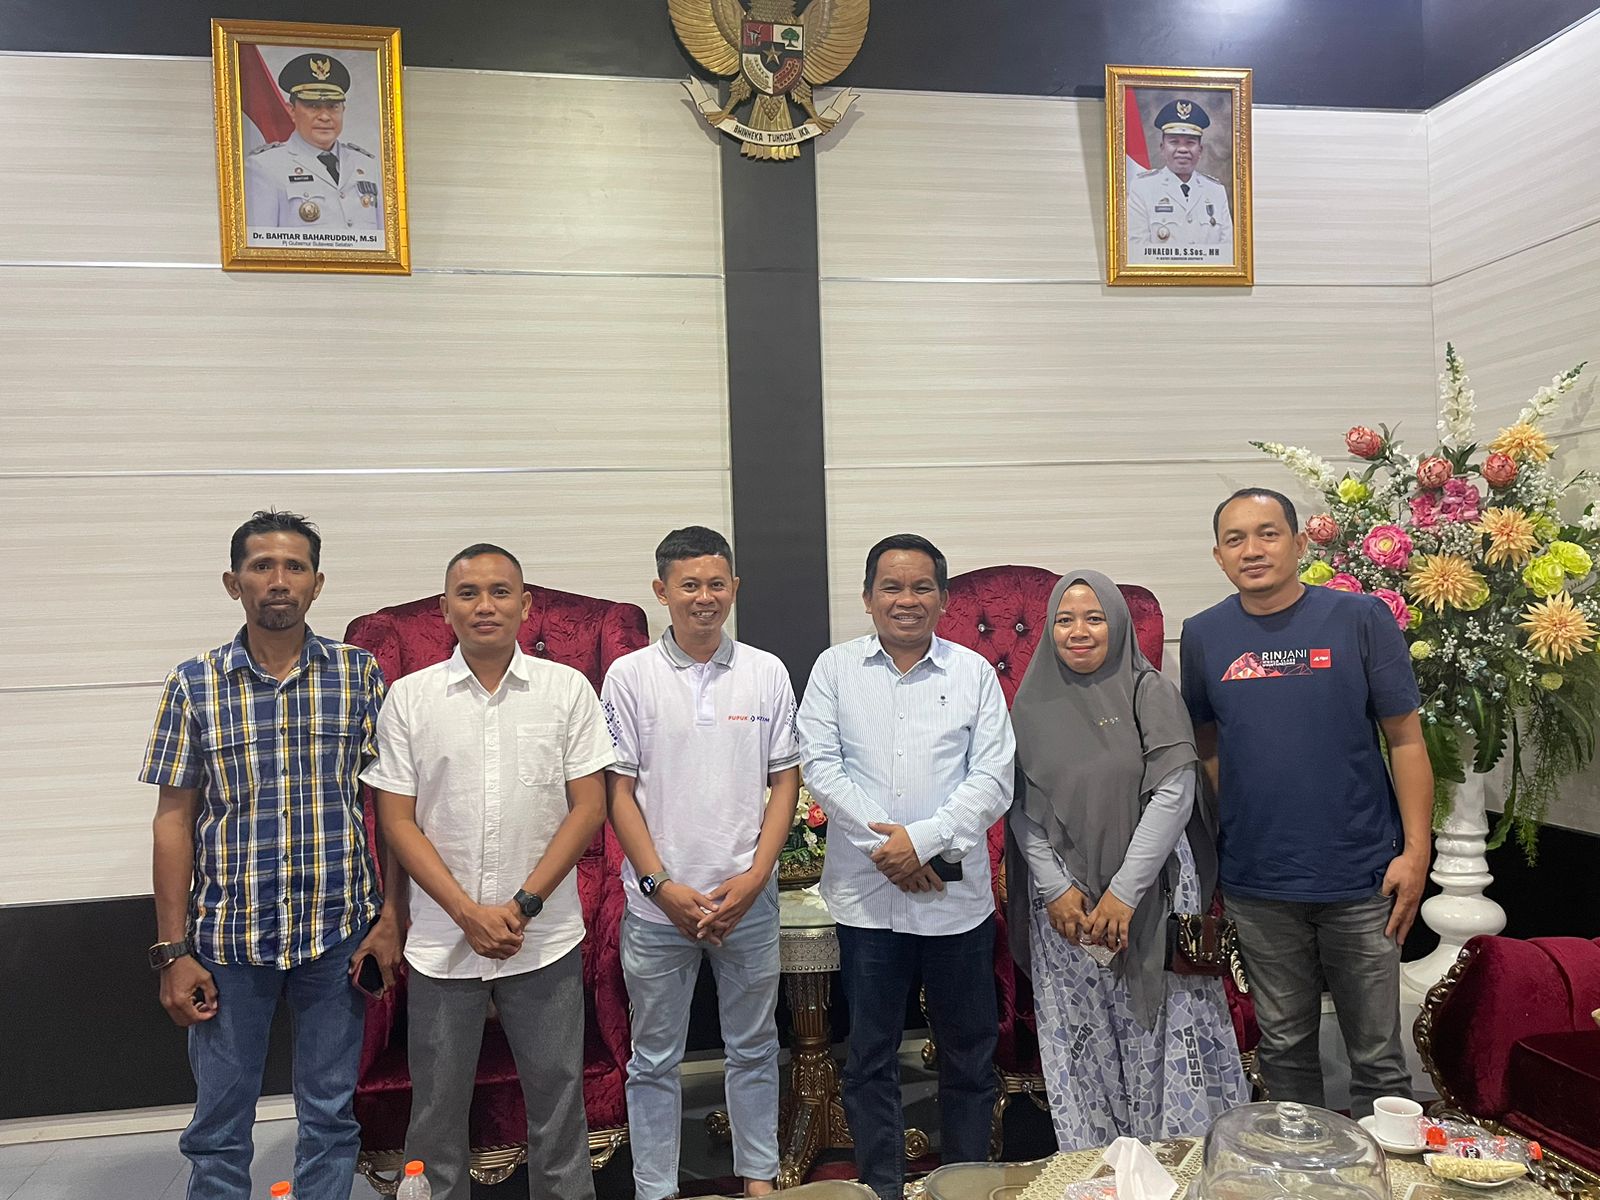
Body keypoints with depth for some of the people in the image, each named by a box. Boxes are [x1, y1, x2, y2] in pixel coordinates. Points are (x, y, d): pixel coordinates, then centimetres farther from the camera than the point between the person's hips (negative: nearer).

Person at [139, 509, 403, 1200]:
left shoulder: (359, 676, -1)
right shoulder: (195, 685, -1)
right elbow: (174, 820, 1)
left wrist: (392, 916, -4)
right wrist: (173, 951, -2)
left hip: (338, 934, 0)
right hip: (229, 937, 0)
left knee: (330, 1117, 13)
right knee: (219, 1127, 12)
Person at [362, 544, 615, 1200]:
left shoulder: (567, 689, -1)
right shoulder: (409, 698, 0)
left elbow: (589, 807, -2)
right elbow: (398, 821, -1)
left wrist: (522, 905, -10)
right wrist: (468, 912, -11)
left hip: (546, 940, 0)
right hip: (442, 942, 1)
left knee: (558, 1103, 11)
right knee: (436, 1112, 11)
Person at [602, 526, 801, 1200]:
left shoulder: (767, 674, 1)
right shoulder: (630, 677, -3)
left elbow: (786, 782, 3)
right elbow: (618, 790, -3)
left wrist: (754, 877, -7)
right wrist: (663, 885, -10)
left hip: (749, 901, 2)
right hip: (658, 906, -1)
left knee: (753, 1048, 15)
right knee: (654, 1060, 10)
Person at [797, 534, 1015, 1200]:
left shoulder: (973, 671, 2)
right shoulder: (835, 668, 3)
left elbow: (993, 779, -4)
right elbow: (820, 766, -5)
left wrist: (921, 839, -15)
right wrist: (885, 844, -13)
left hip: (957, 895, 0)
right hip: (865, 895, 0)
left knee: (969, 1056, 12)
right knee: (870, 1058, 11)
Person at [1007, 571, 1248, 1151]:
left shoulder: (1150, 692, -3)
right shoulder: (1033, 704, 5)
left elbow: (1173, 794, -9)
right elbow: (1021, 807, 3)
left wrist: (1124, 891, -13)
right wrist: (1056, 888, -7)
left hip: (1151, 891, -2)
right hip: (1064, 897, 2)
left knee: (1161, 1033, 3)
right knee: (1079, 1042, 7)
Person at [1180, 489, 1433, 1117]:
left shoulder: (1361, 618, -5)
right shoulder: (1204, 635, 1)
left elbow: (1405, 739, -4)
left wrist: (1415, 851, -9)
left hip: (1361, 879, -2)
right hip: (1258, 885, 2)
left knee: (1377, 1053, 8)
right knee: (1283, 1046, 16)